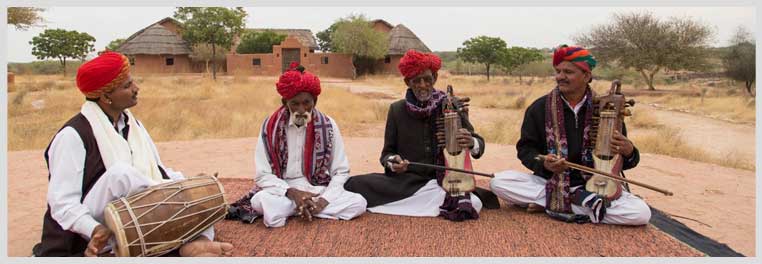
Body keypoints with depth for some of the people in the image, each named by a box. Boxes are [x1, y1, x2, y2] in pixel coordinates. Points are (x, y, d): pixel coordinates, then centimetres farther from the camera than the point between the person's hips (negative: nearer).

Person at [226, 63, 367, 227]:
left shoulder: (328, 126, -4)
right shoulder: (270, 126, -5)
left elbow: (341, 172, -1)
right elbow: (262, 175, -6)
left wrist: (324, 200, -18)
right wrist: (292, 193, -21)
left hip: (318, 191, 2)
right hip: (283, 192, -2)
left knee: (359, 203, -25)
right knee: (261, 201, -36)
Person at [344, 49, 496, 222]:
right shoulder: (397, 109, 3)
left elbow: (479, 142, 1)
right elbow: (387, 153, 8)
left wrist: (472, 143, -24)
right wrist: (392, 162, -16)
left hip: (444, 181, 2)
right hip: (405, 180, -1)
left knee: (473, 205, -31)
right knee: (354, 184, -22)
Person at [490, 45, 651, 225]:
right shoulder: (540, 108, 0)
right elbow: (525, 148, 2)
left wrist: (629, 153, -20)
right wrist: (543, 163, -20)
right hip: (549, 181, 1)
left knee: (642, 213, -25)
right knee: (498, 182, -24)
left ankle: (552, 203, -17)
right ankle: (579, 200, -22)